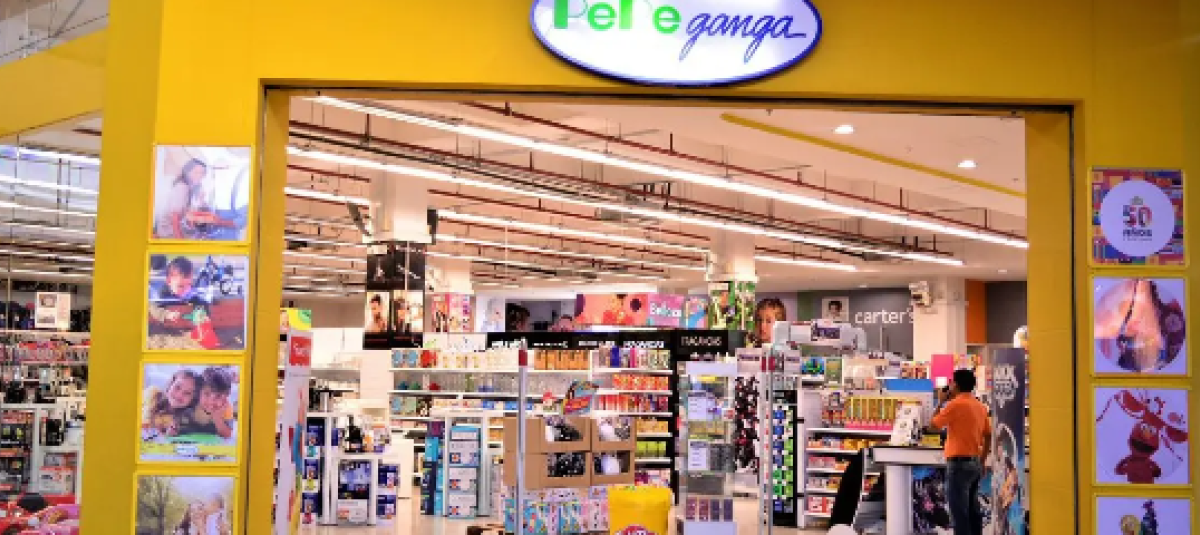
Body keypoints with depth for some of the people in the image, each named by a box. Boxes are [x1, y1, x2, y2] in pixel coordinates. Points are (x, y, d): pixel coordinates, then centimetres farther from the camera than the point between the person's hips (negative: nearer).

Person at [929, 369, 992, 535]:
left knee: (959, 511, -5)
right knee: (972, 510, 13)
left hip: (959, 462, -8)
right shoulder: (980, 406, 10)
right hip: (975, 463, 8)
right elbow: (988, 436, 14)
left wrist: (941, 402, 5)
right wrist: (982, 461, 20)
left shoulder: (955, 404, -13)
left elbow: (934, 425, -6)